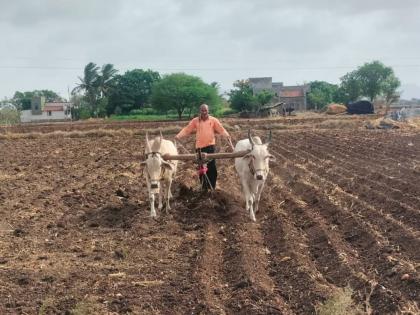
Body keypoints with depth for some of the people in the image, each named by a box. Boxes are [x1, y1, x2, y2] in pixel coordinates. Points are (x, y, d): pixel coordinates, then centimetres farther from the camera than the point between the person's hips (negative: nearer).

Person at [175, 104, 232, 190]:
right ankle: (204, 187, 21)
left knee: (212, 168, -6)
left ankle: (212, 188, 4)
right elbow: (187, 129, 0)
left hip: (210, 146, -2)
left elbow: (221, 129, -4)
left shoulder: (213, 120, 2)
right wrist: (178, 136, -15)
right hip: (199, 147, 2)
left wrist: (227, 136, -20)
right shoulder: (195, 121, 5)